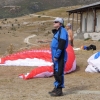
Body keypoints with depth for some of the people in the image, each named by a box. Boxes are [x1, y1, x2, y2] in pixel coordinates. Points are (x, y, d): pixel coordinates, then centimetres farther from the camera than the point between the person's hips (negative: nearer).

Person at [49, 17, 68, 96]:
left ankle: (59, 91, -4)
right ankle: (56, 88, 25)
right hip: (56, 56, 10)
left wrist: (56, 56, -22)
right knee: (56, 73, 15)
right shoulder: (57, 32, 19)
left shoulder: (62, 31, -12)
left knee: (59, 73, -8)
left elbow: (61, 45, -21)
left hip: (60, 56, -10)